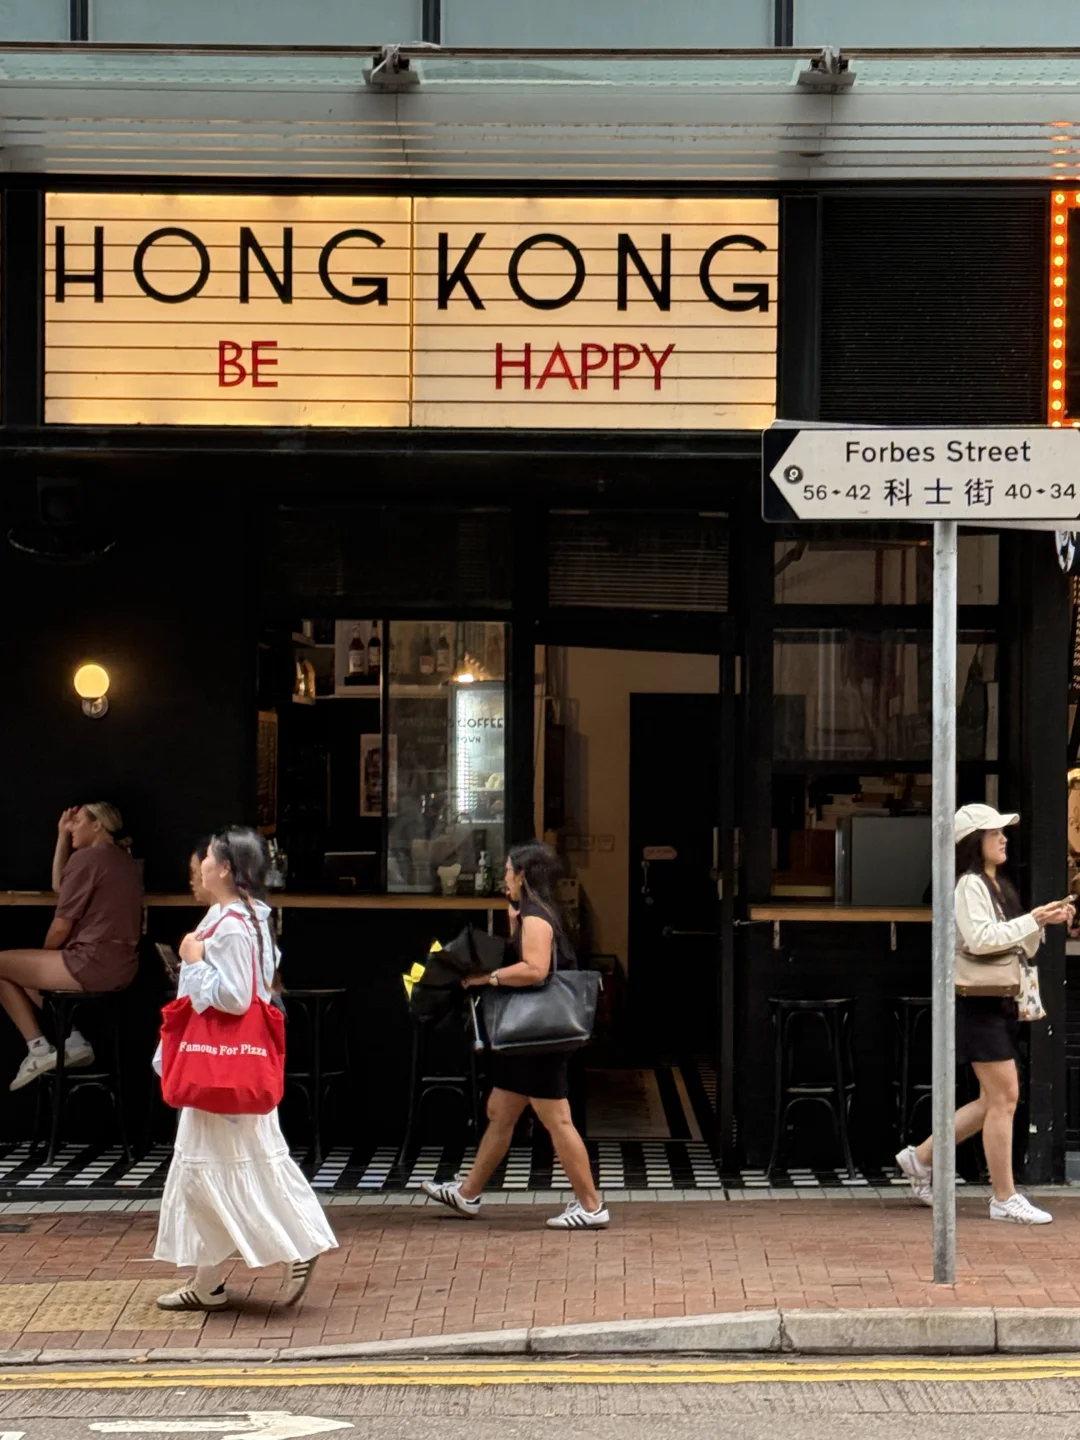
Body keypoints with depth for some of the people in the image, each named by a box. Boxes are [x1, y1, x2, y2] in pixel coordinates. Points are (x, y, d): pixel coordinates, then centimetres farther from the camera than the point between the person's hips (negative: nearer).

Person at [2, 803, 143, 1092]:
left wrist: (42, 957, 10)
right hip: (121, 966, 10)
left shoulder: (86, 858, -12)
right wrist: (63, 837, 18)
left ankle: (38, 1048, 2)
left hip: (92, 964, -10)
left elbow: (61, 928, -10)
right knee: (24, 972, 26)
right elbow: (60, 886, 23)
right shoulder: (126, 861, 16)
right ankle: (72, 1041, 14)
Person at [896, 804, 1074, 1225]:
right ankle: (1004, 1198, -2)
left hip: (999, 1003, 10)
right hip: (978, 1001, -10)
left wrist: (1043, 922, 5)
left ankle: (921, 1157, 21)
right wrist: (1033, 920, -19)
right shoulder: (970, 885, -10)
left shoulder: (998, 887, 20)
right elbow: (981, 939, -22)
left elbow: (1022, 949, 21)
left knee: (995, 1101, 11)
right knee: (1003, 1098, -8)